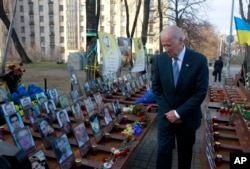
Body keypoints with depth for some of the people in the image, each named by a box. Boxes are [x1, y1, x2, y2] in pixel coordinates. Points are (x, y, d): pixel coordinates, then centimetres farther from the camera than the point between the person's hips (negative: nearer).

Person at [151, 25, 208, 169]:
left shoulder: (199, 60, -14)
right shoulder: (159, 59, -5)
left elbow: (201, 92, -14)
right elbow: (156, 87, 1)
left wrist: (179, 113, -16)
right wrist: (167, 111, -8)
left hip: (187, 117, -1)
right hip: (166, 115, 1)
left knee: (185, 152, 16)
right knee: (163, 151, 3)